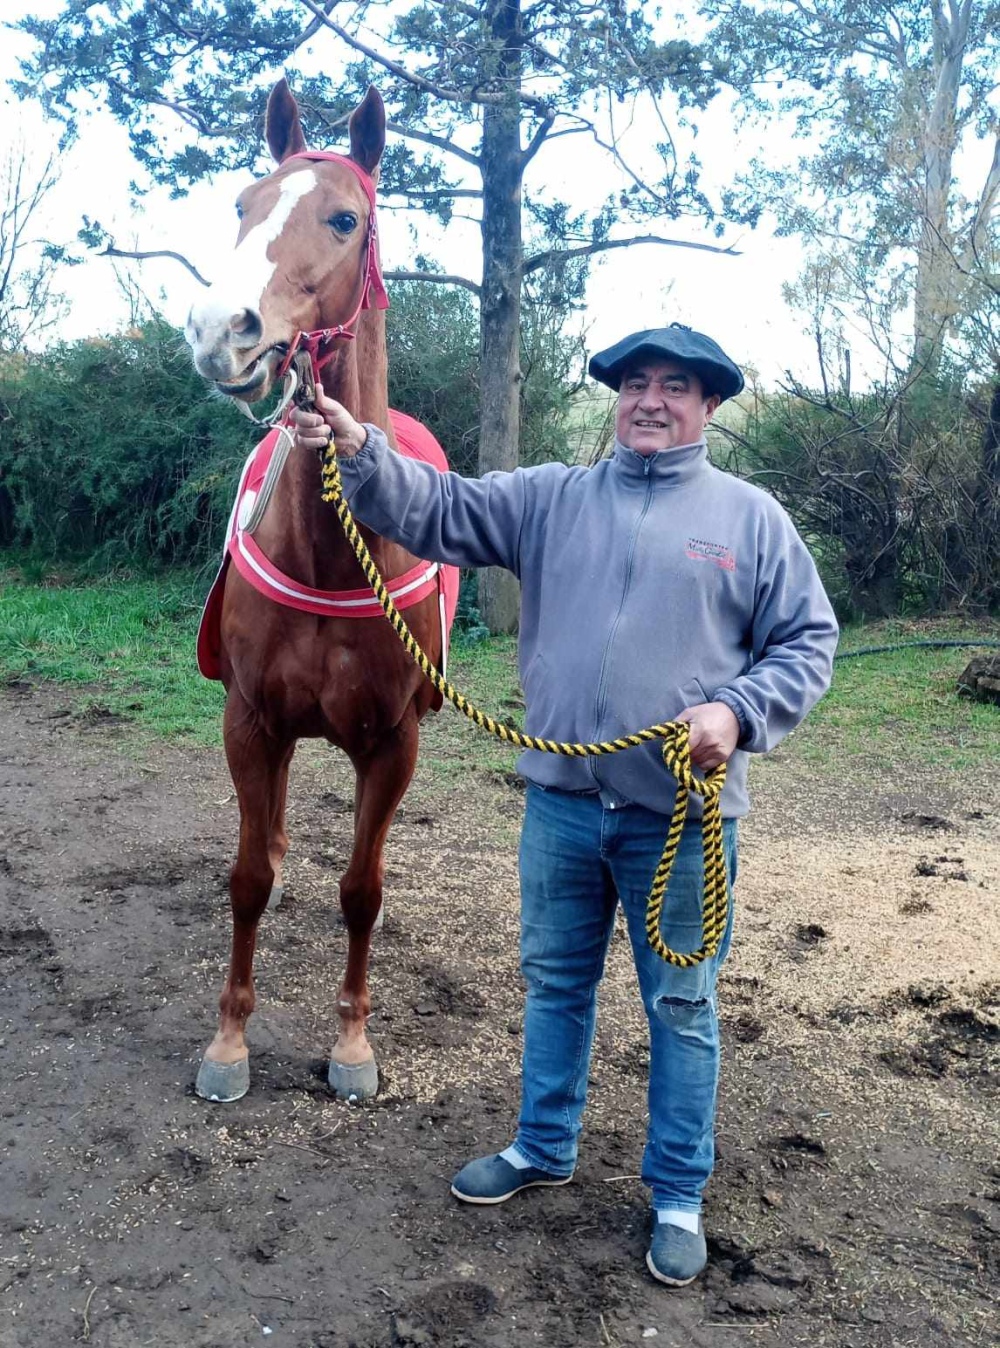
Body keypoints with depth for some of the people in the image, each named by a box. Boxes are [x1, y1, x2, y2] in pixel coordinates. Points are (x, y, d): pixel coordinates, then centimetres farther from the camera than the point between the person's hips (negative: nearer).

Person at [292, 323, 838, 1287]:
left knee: (680, 1008, 10)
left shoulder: (751, 517, 1)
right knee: (554, 981, 18)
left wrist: (739, 712, -17)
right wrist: (357, 450, -23)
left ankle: (679, 1196, 29)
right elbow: (439, 511, -5)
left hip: (679, 815, -2)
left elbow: (808, 640, 0)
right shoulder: (549, 498, 5)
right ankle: (543, 1148, 40)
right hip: (561, 802, 3)